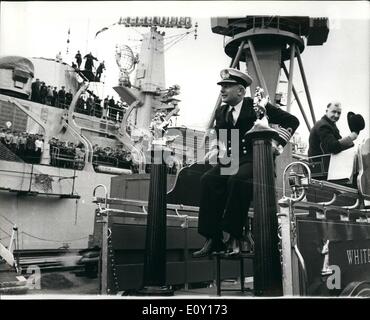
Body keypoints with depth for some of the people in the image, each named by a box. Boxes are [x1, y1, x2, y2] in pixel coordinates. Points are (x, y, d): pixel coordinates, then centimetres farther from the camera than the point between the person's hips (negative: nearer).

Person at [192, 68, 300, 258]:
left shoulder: (257, 106, 1)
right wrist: (215, 150, 9)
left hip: (254, 159, -5)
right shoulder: (220, 112, 17)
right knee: (208, 181, -24)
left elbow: (291, 121, 3)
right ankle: (213, 239, -22)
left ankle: (233, 238, -25)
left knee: (237, 180, -36)